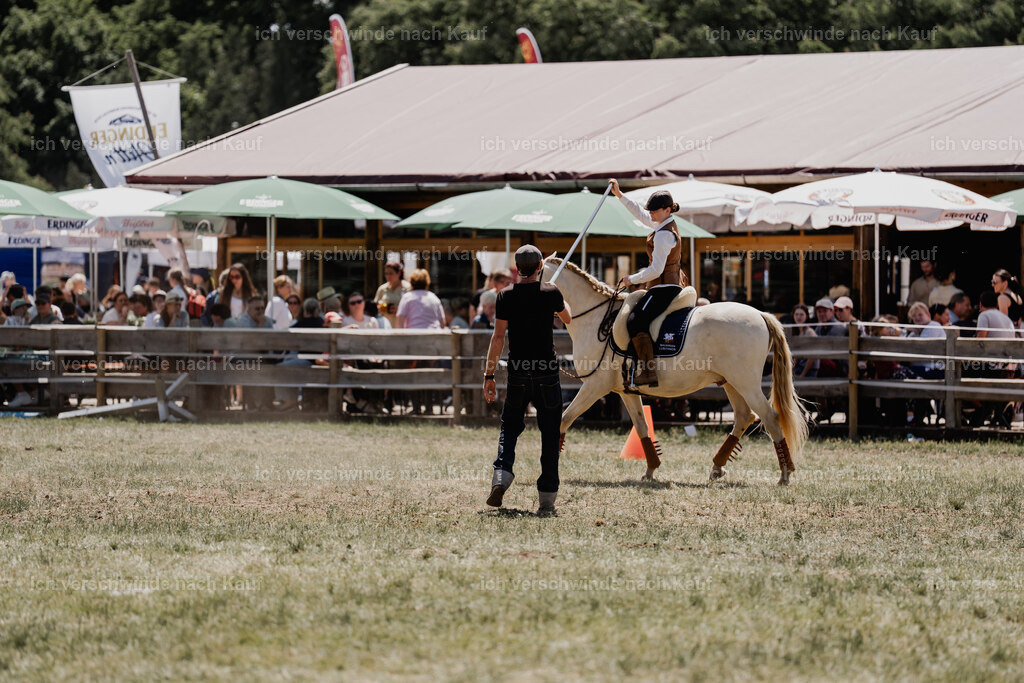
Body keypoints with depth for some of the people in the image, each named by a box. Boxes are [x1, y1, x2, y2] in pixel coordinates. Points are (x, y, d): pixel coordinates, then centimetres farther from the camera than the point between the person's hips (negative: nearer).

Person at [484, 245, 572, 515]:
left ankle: (502, 472, -9)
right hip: (547, 372, -1)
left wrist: (489, 374, -2)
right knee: (549, 434, 5)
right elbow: (567, 318, 18)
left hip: (518, 373, 1)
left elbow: (498, 336, -5)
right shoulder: (550, 292, -2)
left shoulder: (506, 296, -3)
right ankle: (547, 496, 1)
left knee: (510, 427, 16)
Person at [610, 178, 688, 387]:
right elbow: (641, 215, 25)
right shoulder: (668, 224, 9)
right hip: (673, 286, 11)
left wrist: (632, 280, -9)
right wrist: (619, 195, 26)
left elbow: (656, 270, -22)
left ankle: (647, 372, -31)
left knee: (636, 321, -23)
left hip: (664, 288, -11)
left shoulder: (663, 235, -20)